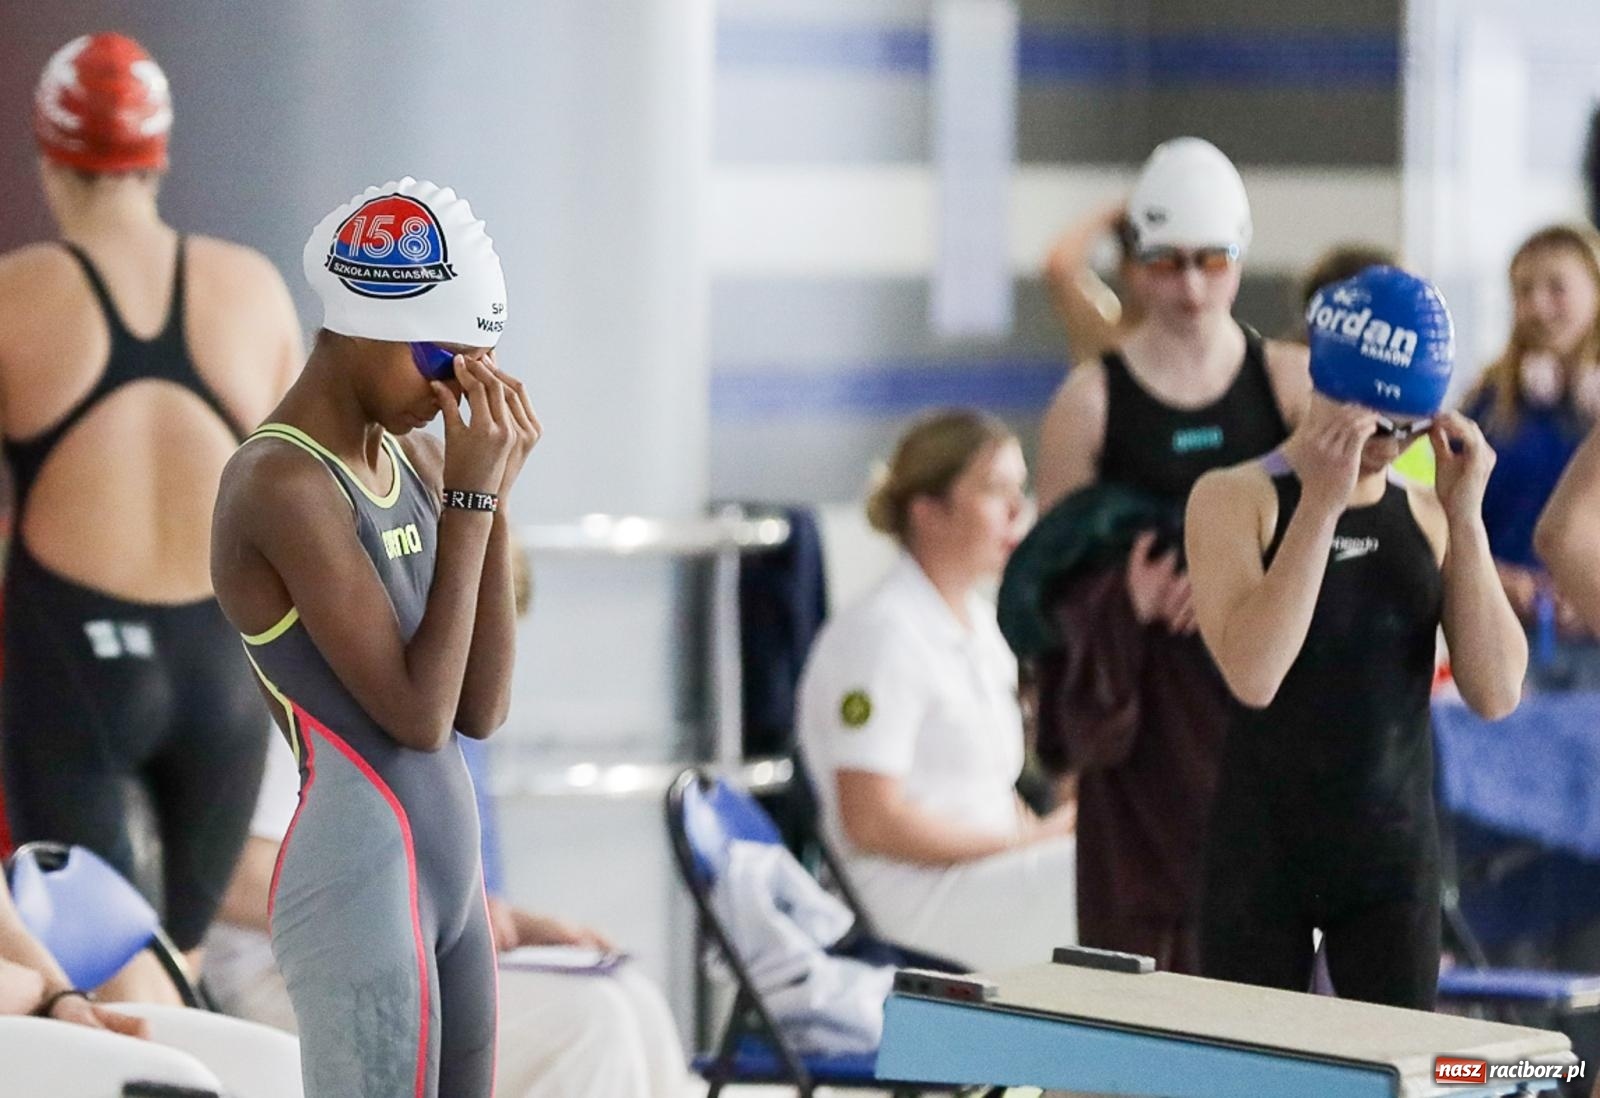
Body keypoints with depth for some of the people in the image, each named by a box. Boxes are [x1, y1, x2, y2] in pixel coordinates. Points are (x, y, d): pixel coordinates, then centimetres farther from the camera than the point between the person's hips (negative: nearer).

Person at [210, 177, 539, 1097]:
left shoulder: (416, 460, 11)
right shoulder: (285, 485, -16)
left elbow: (480, 710, 7)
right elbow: (418, 716, -18)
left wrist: (495, 495, -1)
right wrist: (471, 499, -14)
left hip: (446, 873, 9)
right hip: (357, 887, -9)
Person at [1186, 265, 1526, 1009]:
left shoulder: (1426, 515, 6)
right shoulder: (1235, 500, -4)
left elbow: (1497, 693, -4)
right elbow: (1253, 674, -20)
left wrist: (1465, 516, -8)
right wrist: (1321, 502, -20)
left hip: (1394, 849, 3)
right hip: (1263, 853, -3)